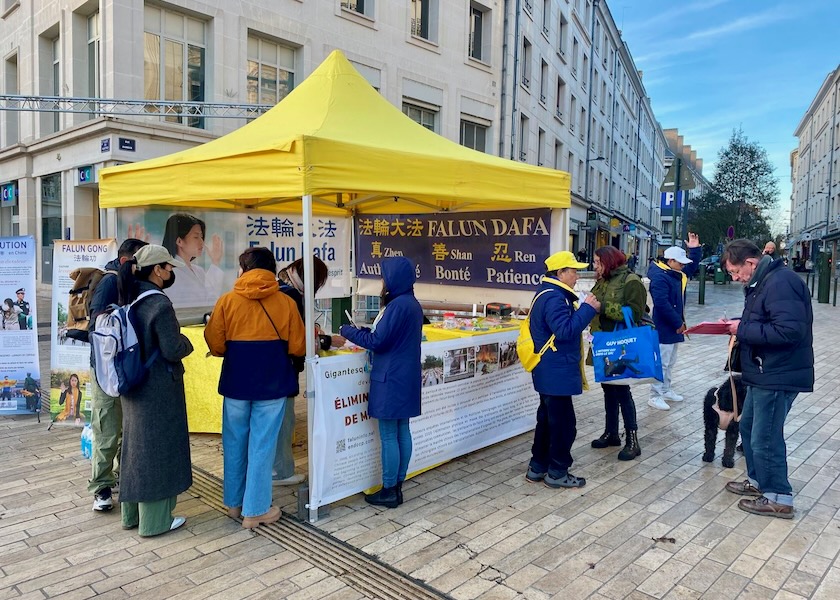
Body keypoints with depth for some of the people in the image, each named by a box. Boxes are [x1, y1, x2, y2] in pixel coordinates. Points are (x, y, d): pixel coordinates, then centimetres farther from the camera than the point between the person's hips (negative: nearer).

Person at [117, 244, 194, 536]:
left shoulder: (129, 301, 4)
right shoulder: (159, 304, -20)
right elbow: (172, 350, -20)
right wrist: (186, 342, -2)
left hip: (133, 387, 8)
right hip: (159, 389, -8)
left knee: (136, 446, 18)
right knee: (157, 449, 3)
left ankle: (132, 513, 32)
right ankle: (155, 520, 15)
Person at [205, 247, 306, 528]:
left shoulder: (227, 301, -3)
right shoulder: (286, 302, -4)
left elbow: (215, 345, -3)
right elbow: (298, 347, -3)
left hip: (236, 383, 2)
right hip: (272, 385, -1)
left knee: (235, 444, 16)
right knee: (262, 446, 6)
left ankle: (234, 503, 31)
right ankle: (255, 510, 15)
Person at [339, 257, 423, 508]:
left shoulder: (398, 305, -19)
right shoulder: (411, 303, 12)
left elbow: (378, 341, -18)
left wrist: (348, 331, -5)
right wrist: (363, 330, 11)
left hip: (391, 379, -10)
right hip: (404, 377, 10)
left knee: (388, 436, 0)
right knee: (402, 432, 13)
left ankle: (389, 491, 10)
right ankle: (397, 487, 22)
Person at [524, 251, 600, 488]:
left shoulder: (550, 294, 15)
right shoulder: (554, 297, -21)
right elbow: (566, 330, -27)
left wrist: (585, 309, 7)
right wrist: (588, 308, -21)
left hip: (551, 371, 11)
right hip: (556, 372, -11)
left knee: (547, 419, 17)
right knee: (563, 422, 0)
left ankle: (537, 467, 26)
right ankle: (557, 472, 12)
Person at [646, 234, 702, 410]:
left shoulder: (678, 274, 11)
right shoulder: (660, 277, -20)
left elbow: (692, 267, 30)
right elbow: (662, 304, -26)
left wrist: (695, 249, 14)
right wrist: (678, 323, -20)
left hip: (673, 327, 10)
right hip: (663, 328, -10)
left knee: (670, 362, 18)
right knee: (662, 363, -6)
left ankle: (666, 390, 30)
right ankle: (655, 397, 0)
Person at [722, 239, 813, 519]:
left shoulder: (780, 282, -22)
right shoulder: (761, 282, 11)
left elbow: (789, 330, -30)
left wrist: (743, 330, -21)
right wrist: (739, 326, 2)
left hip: (778, 376, -11)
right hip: (764, 373, 11)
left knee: (765, 438, 0)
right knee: (748, 426, 20)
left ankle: (779, 499, 15)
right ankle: (758, 480, 35)